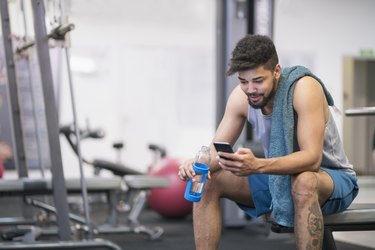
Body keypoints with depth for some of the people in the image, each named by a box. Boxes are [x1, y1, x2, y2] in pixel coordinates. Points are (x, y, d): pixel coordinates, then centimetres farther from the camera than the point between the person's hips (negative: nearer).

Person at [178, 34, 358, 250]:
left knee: (304, 182, -41)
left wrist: (257, 166, -51)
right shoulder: (241, 97, -10)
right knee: (207, 181, -10)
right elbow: (217, 150, -6)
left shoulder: (304, 87, -27)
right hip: (279, 178, 6)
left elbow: (312, 158, -36)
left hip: (331, 176, -6)